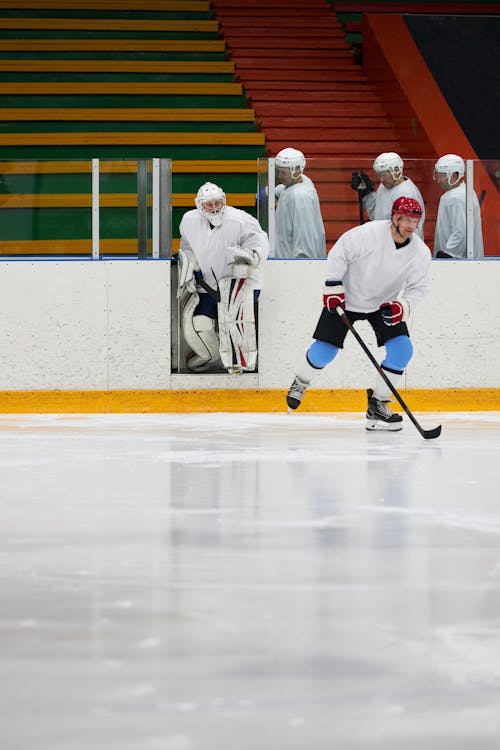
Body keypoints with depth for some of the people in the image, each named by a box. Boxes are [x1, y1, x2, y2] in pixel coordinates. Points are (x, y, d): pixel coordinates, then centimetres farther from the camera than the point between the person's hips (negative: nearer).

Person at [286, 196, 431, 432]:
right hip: (345, 297, -3)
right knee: (325, 349, -5)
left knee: (402, 349, -14)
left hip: (384, 304, 3)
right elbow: (339, 253, -17)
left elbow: (418, 287, -6)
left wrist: (402, 306, -24)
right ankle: (301, 382, 28)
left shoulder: (421, 253, -15)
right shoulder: (368, 234, -27)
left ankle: (377, 404, -2)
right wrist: (333, 286, -19)